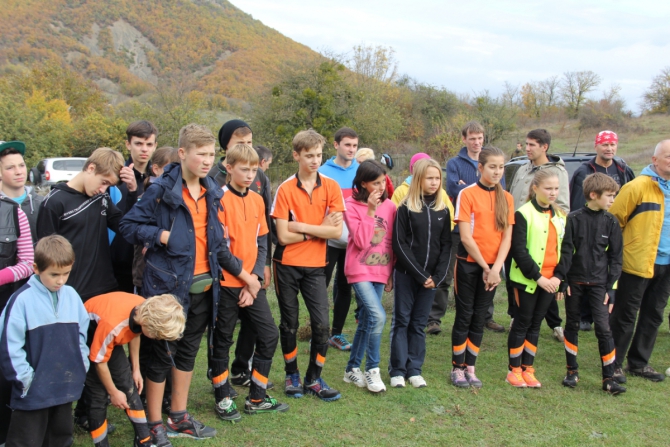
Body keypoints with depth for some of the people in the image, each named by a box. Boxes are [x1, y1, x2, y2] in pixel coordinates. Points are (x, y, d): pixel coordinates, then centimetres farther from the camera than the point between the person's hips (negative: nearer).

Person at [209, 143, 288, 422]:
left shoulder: (257, 200, 8)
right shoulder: (220, 199, -10)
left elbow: (261, 243, 8)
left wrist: (255, 279, -5)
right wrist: (244, 275, -14)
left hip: (252, 283, 6)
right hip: (227, 283, -6)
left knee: (269, 335, 5)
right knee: (223, 340, 7)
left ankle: (257, 398, 19)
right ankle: (223, 399, 23)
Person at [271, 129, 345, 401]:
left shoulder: (331, 187, -2)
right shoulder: (285, 189, -7)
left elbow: (337, 231, -10)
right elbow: (284, 236, -13)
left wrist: (301, 227, -13)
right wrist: (319, 230, -10)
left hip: (315, 266, 1)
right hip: (287, 265, -1)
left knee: (322, 323, -4)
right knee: (289, 323, 10)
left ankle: (314, 379, 14)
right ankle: (292, 376, 28)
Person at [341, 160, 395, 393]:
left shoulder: (389, 206, 4)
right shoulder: (352, 206, -7)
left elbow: (392, 242, 10)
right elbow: (361, 241, -17)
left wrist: (391, 273, 10)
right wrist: (370, 211, -19)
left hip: (381, 271, 5)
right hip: (360, 270, -5)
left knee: (366, 322, 12)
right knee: (378, 316, -20)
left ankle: (352, 369, 26)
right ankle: (372, 369, -4)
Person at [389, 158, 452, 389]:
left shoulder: (443, 210, 6)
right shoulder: (406, 208, -5)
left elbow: (446, 245, 6)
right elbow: (400, 244, -9)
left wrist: (437, 276, -6)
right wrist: (420, 274, -12)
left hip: (430, 277, 3)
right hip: (406, 274, -3)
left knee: (419, 323, 9)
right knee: (402, 321, 3)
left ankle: (414, 369, 16)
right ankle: (397, 370, 10)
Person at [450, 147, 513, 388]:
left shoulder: (506, 198, 5)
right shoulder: (467, 194, -8)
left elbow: (507, 237, 0)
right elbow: (465, 236, -12)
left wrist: (495, 268, -11)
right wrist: (484, 266, -12)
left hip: (492, 266, 4)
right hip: (469, 264, -4)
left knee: (479, 318, 10)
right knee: (464, 316, 3)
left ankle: (470, 367, 19)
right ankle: (457, 368, 14)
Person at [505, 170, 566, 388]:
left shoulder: (560, 216, 10)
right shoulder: (524, 214, -10)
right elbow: (518, 250, -15)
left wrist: (559, 276, -4)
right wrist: (537, 276, -18)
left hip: (550, 280, 5)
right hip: (527, 280, -5)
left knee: (536, 324, 11)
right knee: (522, 323, 3)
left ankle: (528, 369, 19)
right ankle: (514, 370, 13)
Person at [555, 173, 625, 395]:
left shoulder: (611, 222, 1)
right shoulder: (574, 219, -4)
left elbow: (616, 258, 3)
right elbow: (565, 251, -3)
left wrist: (611, 288, -2)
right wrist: (561, 279, -9)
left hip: (598, 284, 0)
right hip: (575, 282, 0)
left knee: (604, 328, -6)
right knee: (572, 326, 9)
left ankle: (608, 378, 1)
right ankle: (572, 371, 22)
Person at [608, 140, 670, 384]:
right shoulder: (638, 187, -12)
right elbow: (614, 219, -11)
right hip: (637, 262, -7)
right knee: (626, 316, 1)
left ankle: (639, 363, 27)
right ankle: (613, 365, 12)